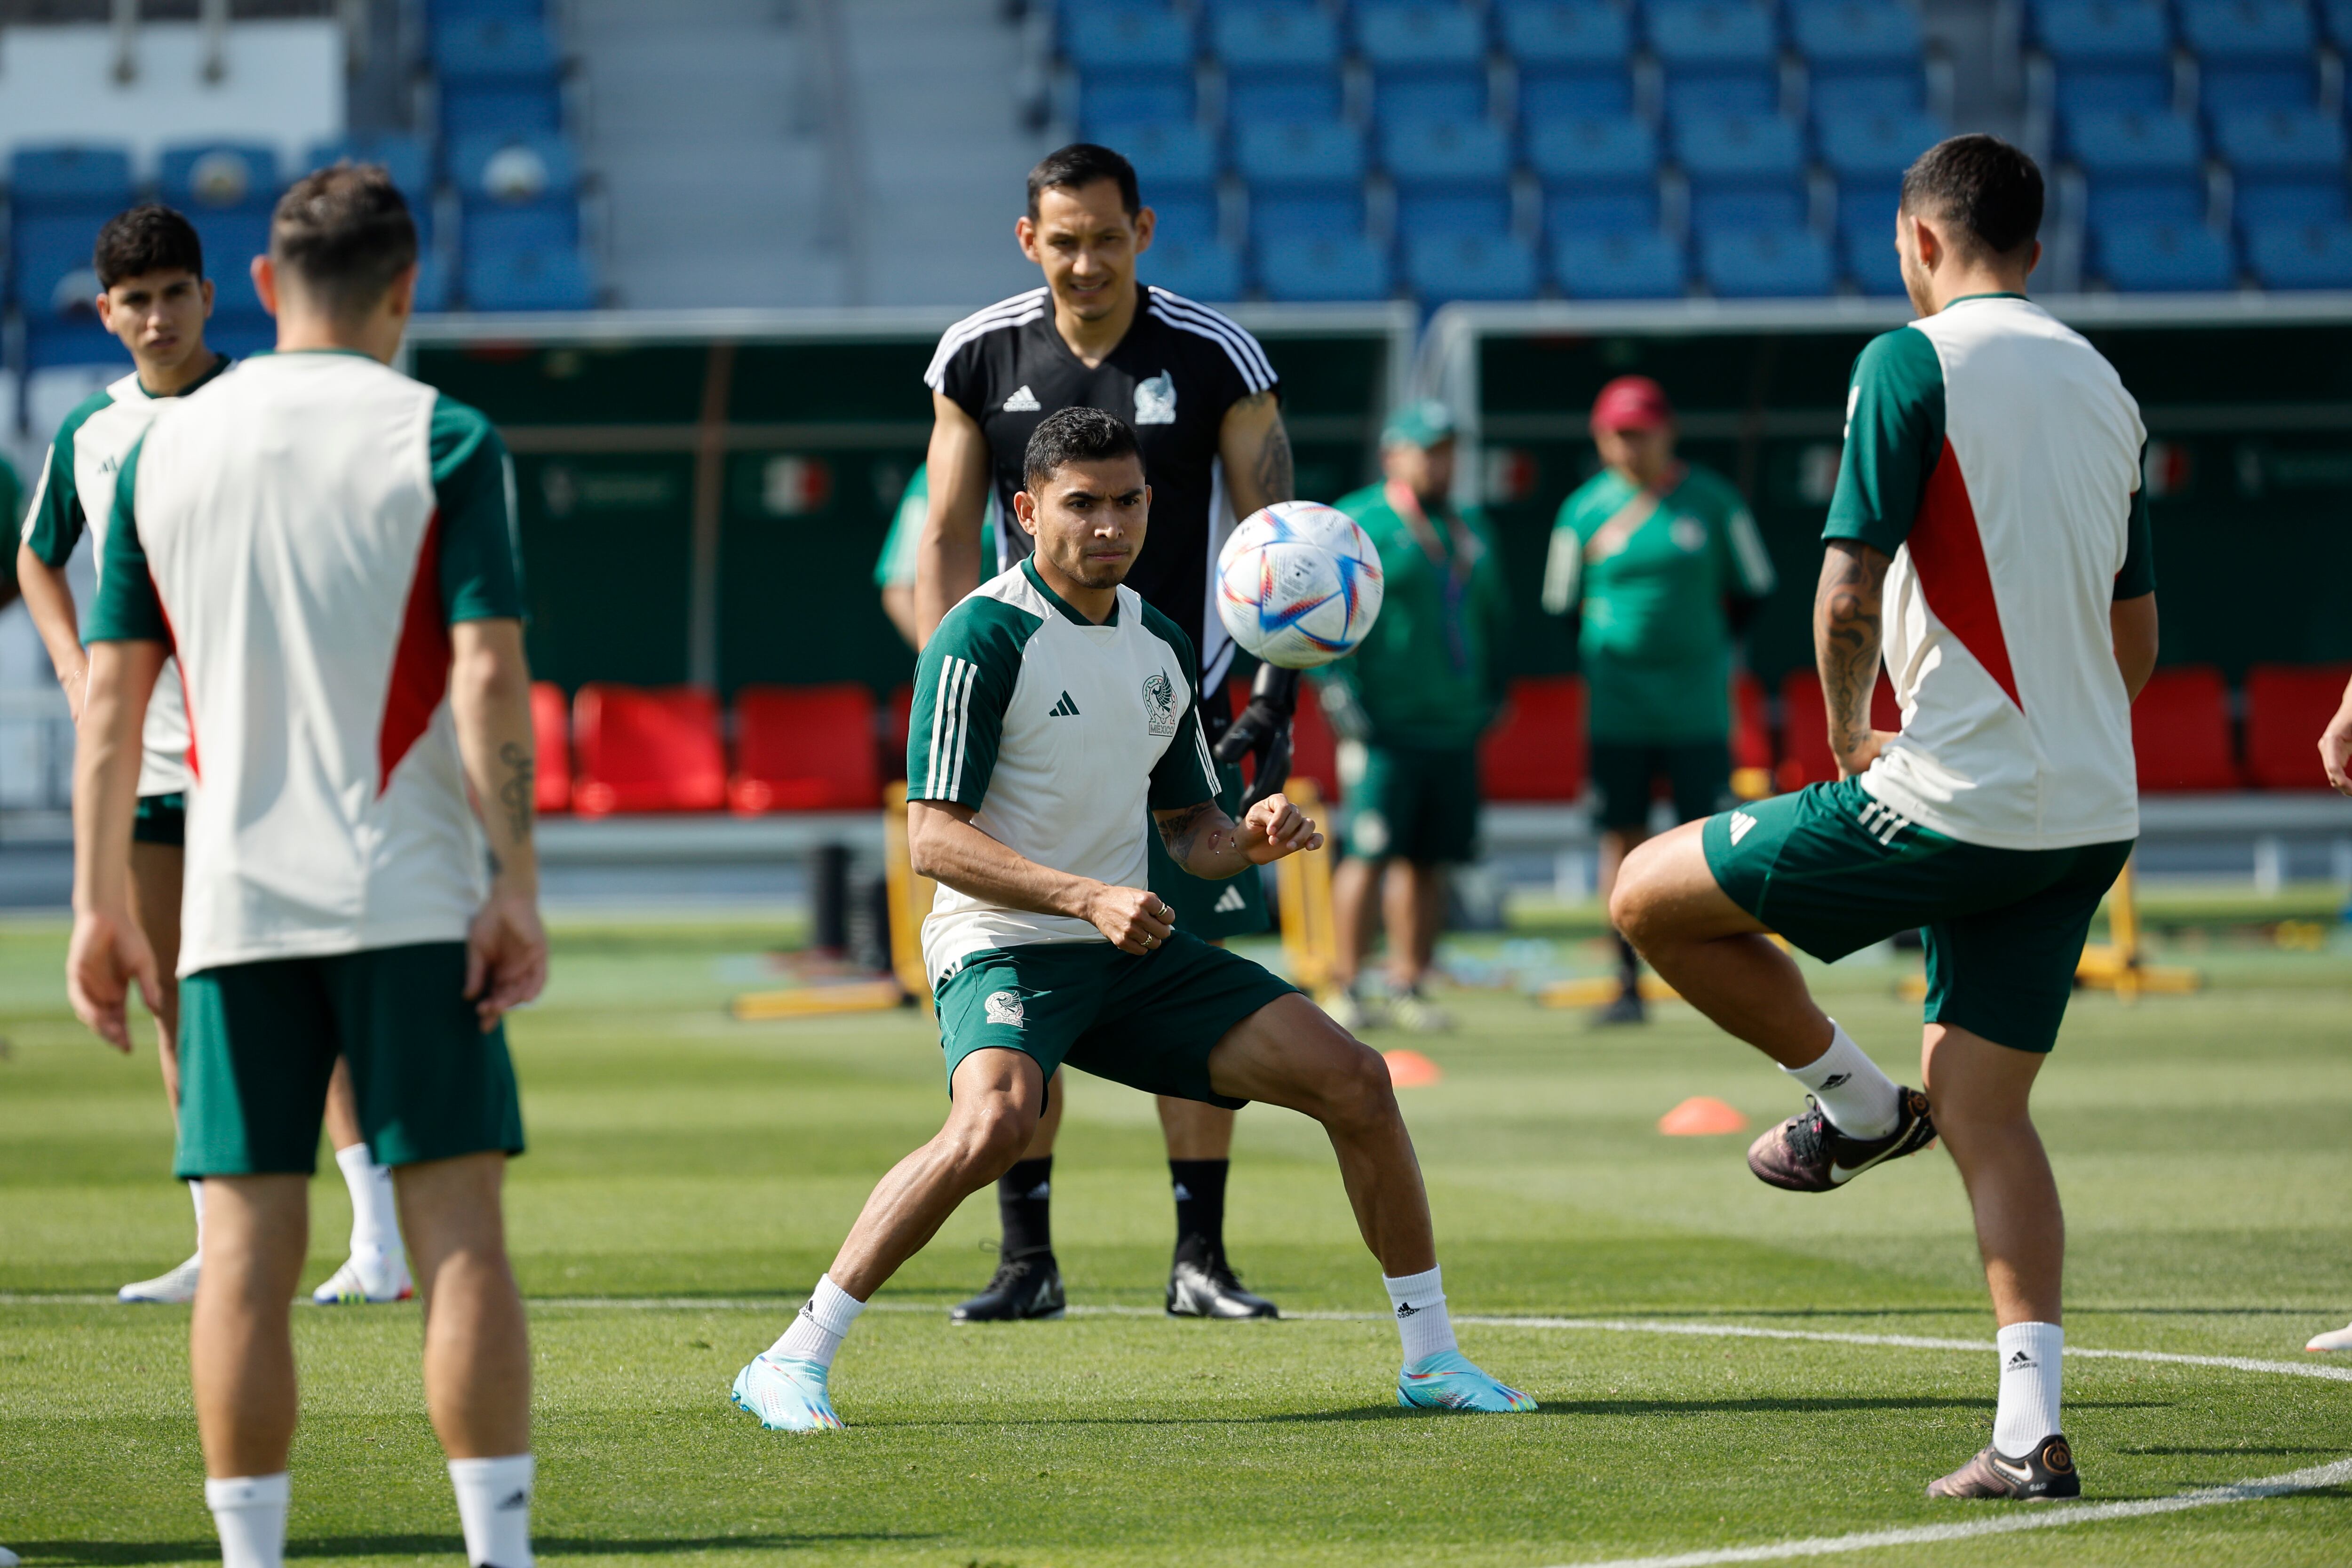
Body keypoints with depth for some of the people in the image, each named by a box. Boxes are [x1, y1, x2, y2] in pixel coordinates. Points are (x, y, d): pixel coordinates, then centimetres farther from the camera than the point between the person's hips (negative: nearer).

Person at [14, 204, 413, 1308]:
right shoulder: (89, 434, 9)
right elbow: (40, 557, 24)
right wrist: (76, 673, 10)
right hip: (141, 749, 5)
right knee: (173, 998, 8)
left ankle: (382, 1238, -17)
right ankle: (220, 1248, 15)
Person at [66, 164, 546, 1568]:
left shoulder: (163, 449, 8)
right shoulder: (444, 441, -2)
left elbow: (112, 699, 8)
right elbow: (489, 677, -10)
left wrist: (100, 906, 12)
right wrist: (517, 884, -8)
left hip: (234, 905, 3)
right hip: (413, 898, -3)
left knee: (248, 1248, 3)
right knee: (460, 1229, -2)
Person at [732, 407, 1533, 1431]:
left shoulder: (1161, 644, 12)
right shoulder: (984, 637, -11)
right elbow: (933, 839, -17)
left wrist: (1249, 841, -4)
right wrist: (1087, 898, -27)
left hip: (1131, 947, 7)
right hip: (1002, 946, -7)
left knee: (1354, 1080, -3)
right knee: (997, 1121, -36)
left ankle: (1430, 1358, 11)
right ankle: (794, 1363, -27)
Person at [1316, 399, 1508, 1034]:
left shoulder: (1469, 526, 17)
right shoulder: (1358, 524, -4)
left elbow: (1493, 611, 27)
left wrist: (1491, 691, 19)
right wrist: (1339, 690, -15)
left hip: (1455, 727, 6)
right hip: (1386, 725, -6)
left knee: (1428, 861, 6)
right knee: (1371, 855, -10)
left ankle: (1408, 987, 14)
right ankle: (1344, 988, -3)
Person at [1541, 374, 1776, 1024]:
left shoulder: (1714, 500, 2)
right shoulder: (1585, 511, 3)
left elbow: (1751, 591, 10)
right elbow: (1563, 604, 12)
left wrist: (1705, 647, 5)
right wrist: (1608, 655, 5)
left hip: (1697, 699, -1)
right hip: (1617, 702, 1)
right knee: (1621, 837, 0)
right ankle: (1628, 983, 5)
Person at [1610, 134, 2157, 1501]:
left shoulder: (1917, 362, -7)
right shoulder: (2102, 386, 15)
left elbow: (1851, 593, -14)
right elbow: (2137, 642, 20)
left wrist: (1850, 731, 3)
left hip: (1951, 800, -7)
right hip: (2088, 820, 7)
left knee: (1655, 893, 7)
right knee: (1984, 1106, 8)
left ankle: (1856, 1101, 18)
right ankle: (2032, 1434, -3)